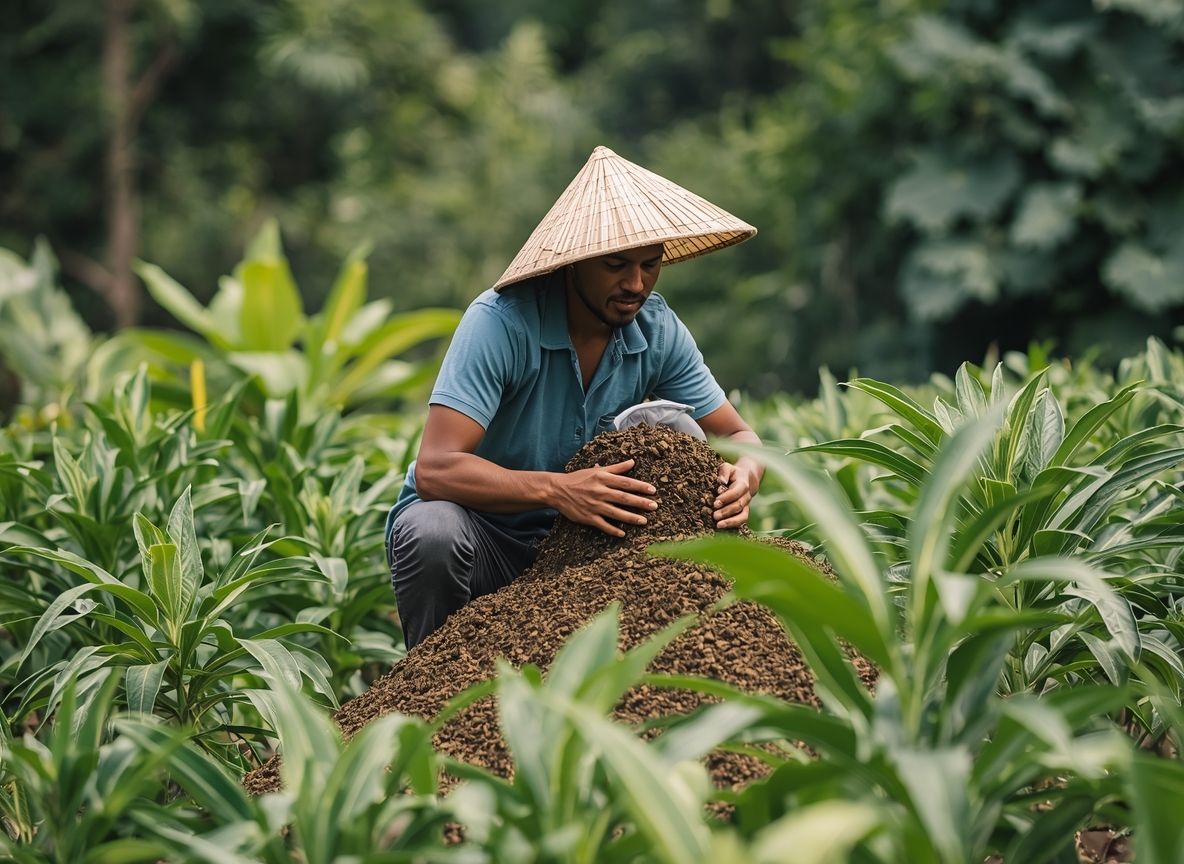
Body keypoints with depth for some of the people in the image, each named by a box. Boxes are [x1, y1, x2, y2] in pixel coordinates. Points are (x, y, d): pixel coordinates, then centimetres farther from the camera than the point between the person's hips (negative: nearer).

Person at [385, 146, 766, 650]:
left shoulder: (657, 330, -7)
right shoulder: (502, 323, -24)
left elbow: (736, 436, 1)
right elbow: (436, 469, -32)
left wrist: (744, 474, -25)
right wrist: (557, 490, -47)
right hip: (479, 535, -5)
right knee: (434, 532, -37)